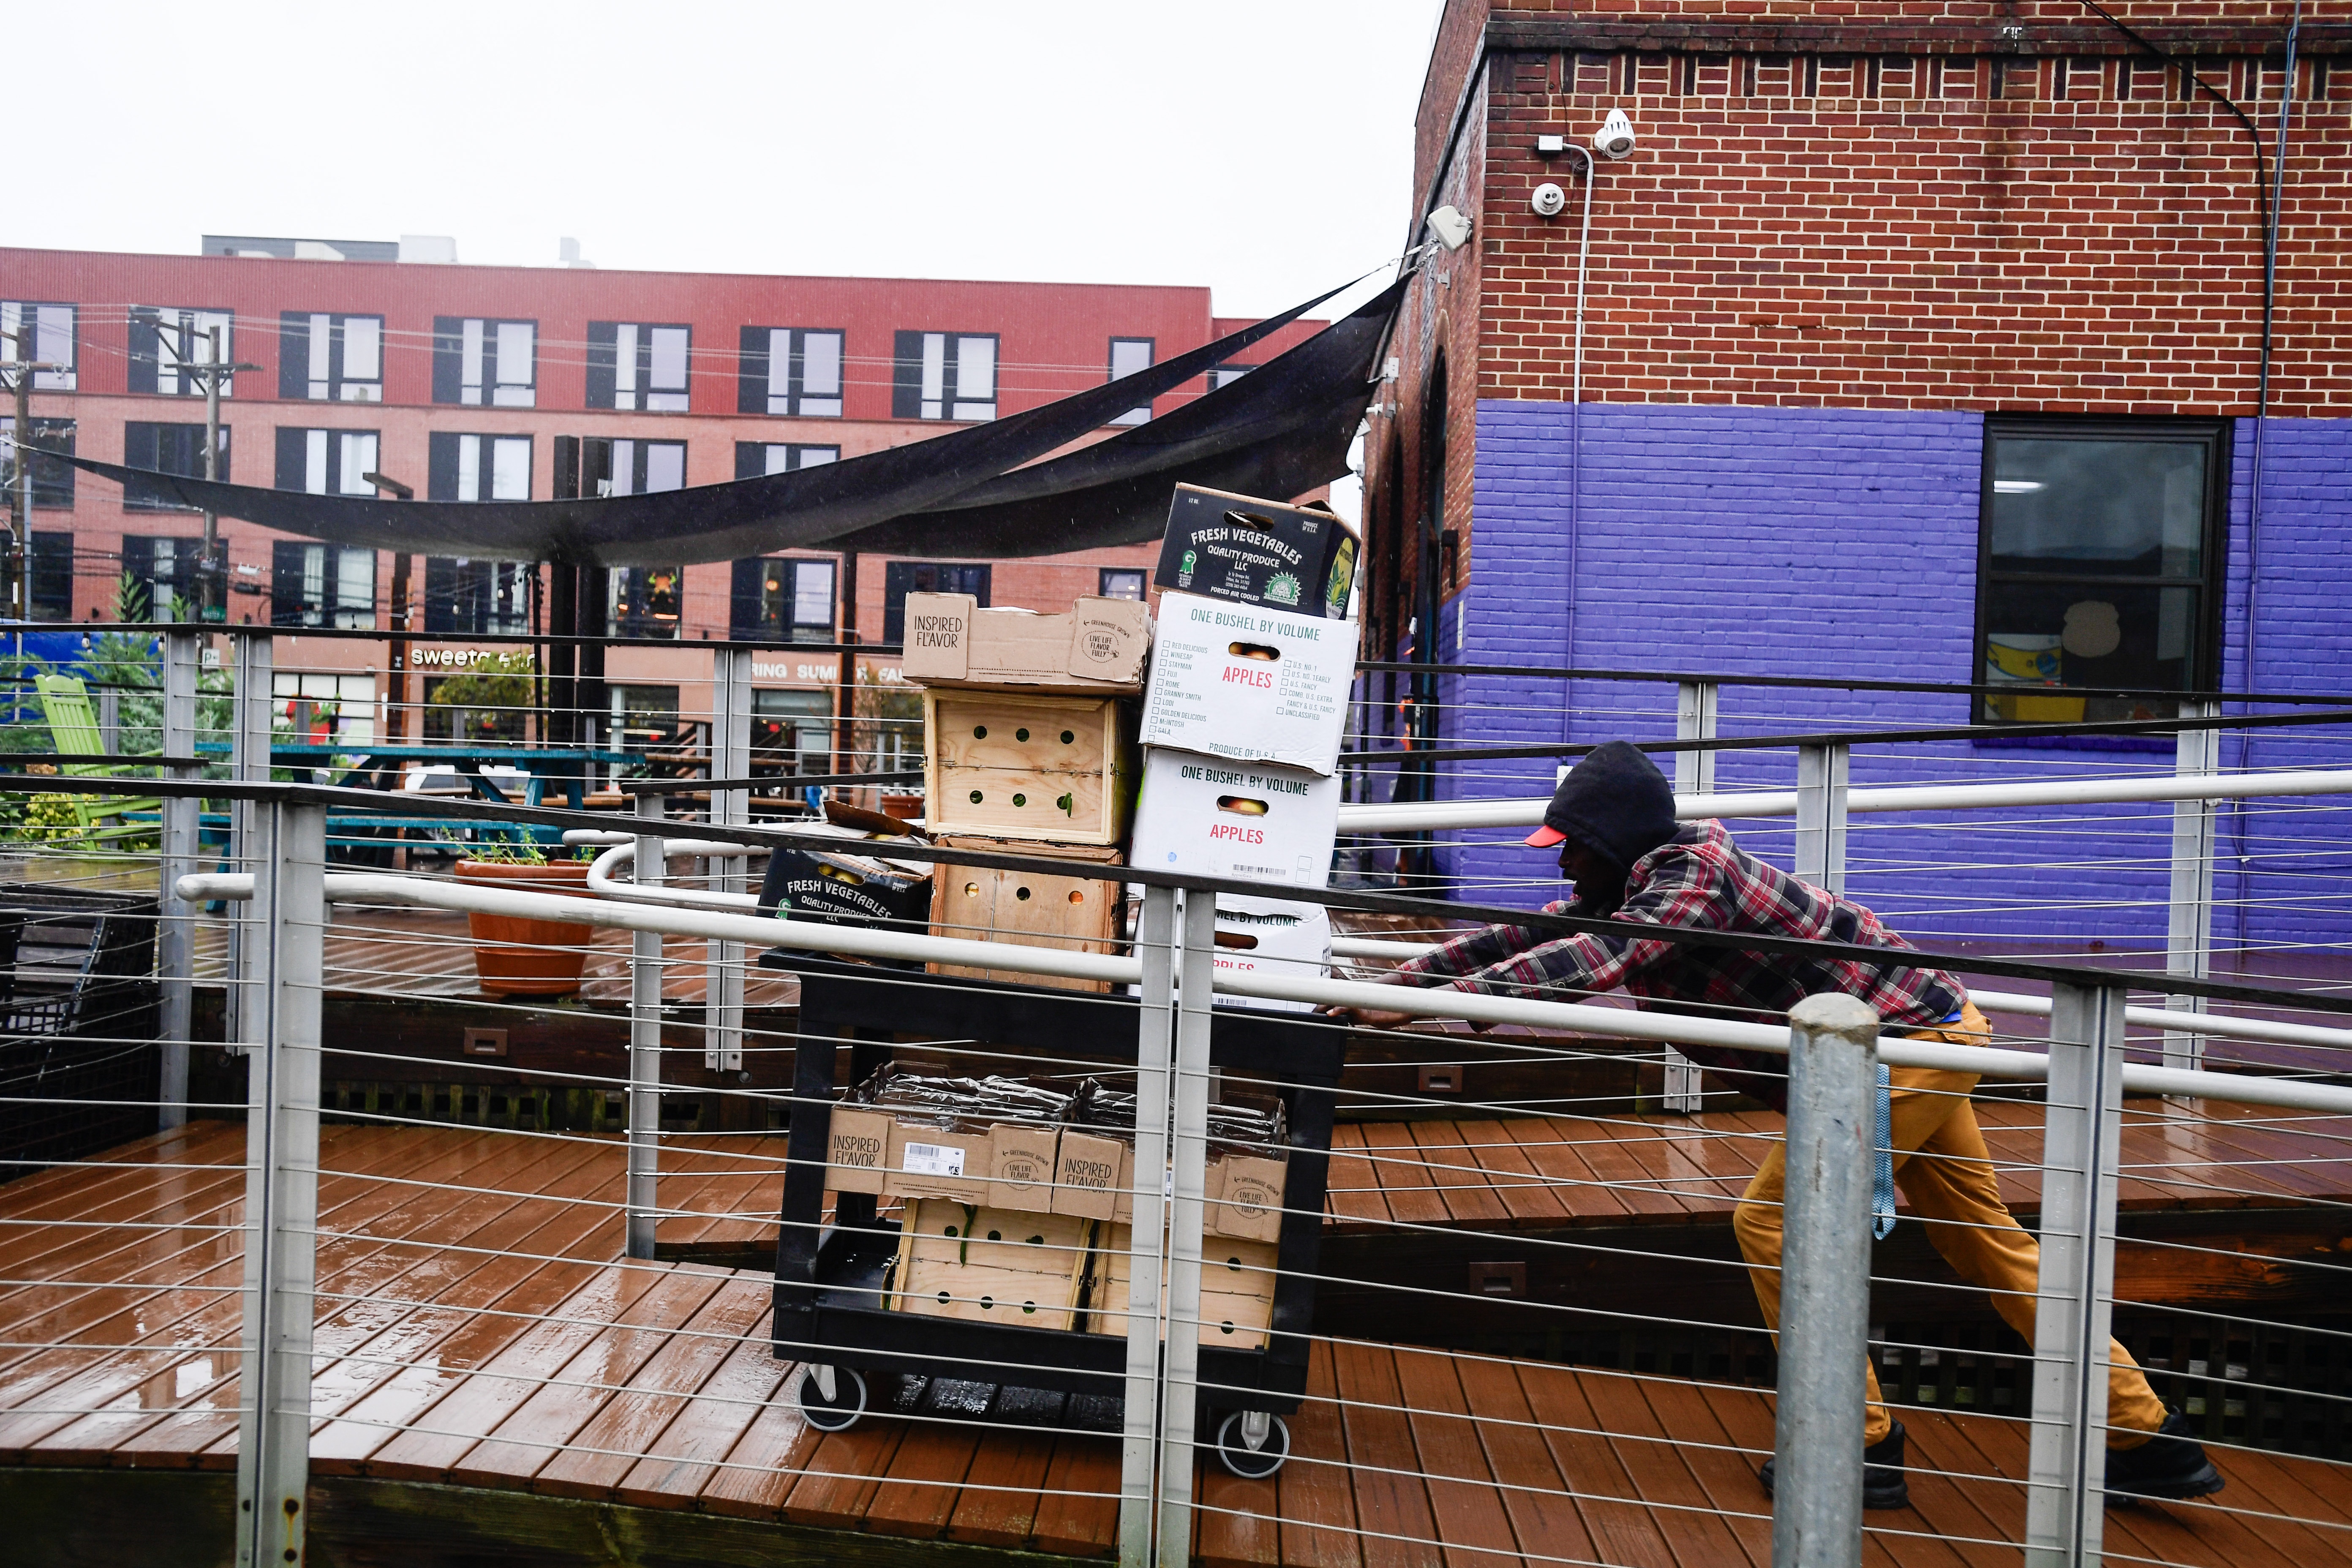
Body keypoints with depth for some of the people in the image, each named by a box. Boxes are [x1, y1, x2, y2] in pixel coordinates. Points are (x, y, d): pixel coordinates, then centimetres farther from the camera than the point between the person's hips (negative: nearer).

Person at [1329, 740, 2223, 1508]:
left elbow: (1599, 963, -39)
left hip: (1906, 1041, -10)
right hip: (1924, 1041, 10)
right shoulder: (1635, 890, 5)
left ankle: (1862, 1449, 5)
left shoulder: (1691, 868, -24)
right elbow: (1526, 938, 8)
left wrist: (1426, 1003, -41)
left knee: (1773, 1224, -6)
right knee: (1989, 1245, 16)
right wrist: (1396, 980, 0)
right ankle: (2148, 1442, 26)